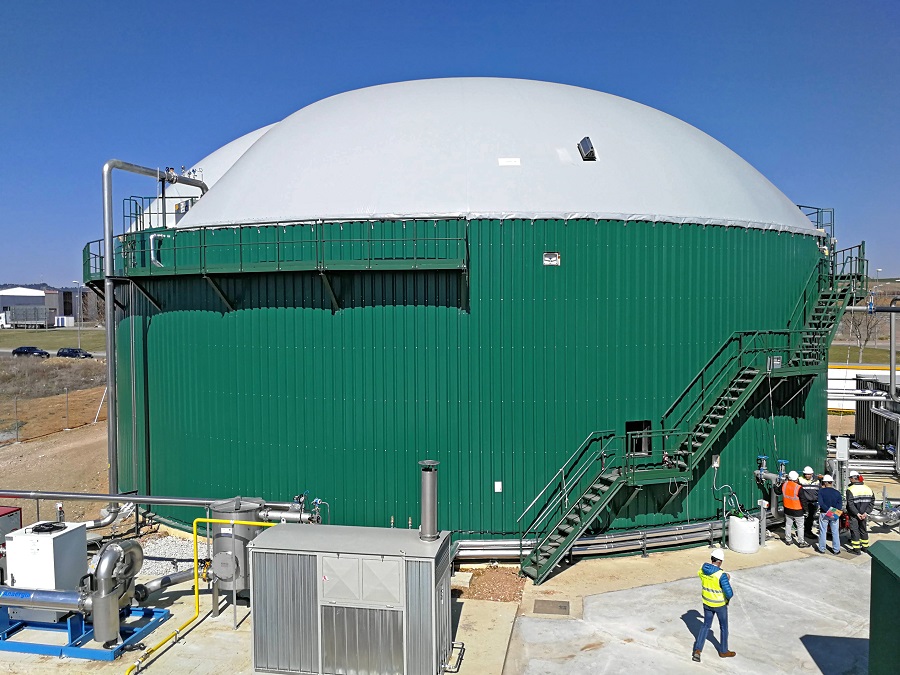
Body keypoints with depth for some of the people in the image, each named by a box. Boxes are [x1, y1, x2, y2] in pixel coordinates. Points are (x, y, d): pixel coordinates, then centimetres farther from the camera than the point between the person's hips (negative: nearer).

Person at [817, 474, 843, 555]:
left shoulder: (821, 491, -10)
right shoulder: (837, 492, -3)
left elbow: (821, 503, -20)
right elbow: (840, 505, -8)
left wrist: (828, 510, -20)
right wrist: (834, 512, -11)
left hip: (824, 514, -2)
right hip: (835, 515, 2)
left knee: (823, 532, 9)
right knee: (835, 532, 11)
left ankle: (822, 549, 15)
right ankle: (836, 550, 16)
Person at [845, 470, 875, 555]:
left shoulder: (850, 489, -16)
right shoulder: (868, 489, 1)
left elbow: (850, 504, -21)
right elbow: (872, 502, 1)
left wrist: (857, 513, -15)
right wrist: (866, 512, -3)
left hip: (853, 514, -5)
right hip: (863, 514, 5)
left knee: (854, 530, 2)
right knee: (863, 529, 20)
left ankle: (856, 549, 5)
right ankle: (865, 547, 30)